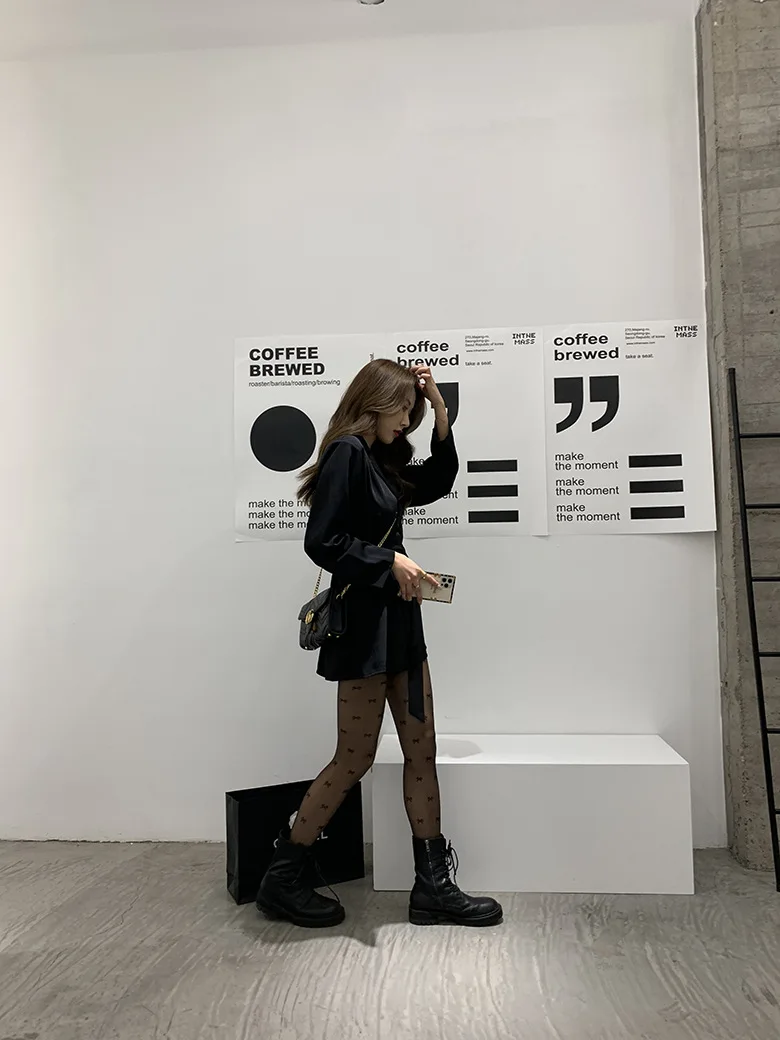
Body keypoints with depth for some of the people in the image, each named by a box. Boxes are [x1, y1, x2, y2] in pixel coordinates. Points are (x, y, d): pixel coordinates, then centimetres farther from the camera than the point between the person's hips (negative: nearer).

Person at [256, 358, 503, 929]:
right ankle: (284, 877, 20)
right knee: (355, 758, 1)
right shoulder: (346, 453, -13)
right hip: (364, 623, -9)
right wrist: (389, 561, -17)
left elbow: (437, 482, 25)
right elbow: (322, 542, -19)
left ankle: (433, 886, 21)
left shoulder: (382, 462, 14)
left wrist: (440, 412, 17)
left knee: (422, 749, 10)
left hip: (398, 618, 9)